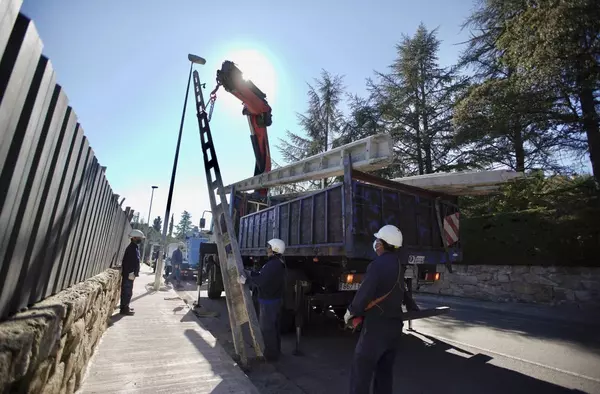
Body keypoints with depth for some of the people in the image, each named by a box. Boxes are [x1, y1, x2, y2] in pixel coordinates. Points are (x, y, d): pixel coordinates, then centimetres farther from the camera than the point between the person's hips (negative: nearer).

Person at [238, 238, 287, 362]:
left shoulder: (273, 264, -26)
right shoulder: (278, 263, 9)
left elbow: (262, 281, -33)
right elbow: (264, 275, 15)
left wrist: (246, 280, -23)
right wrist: (250, 274, 10)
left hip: (268, 301, -10)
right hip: (276, 299, 10)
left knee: (267, 328, 3)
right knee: (274, 326, 21)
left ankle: (271, 355, 14)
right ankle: (276, 351, 35)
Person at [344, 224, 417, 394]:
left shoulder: (377, 265, -20)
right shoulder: (398, 266, 7)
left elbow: (364, 294, -23)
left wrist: (350, 312, -5)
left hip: (377, 326, -8)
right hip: (394, 324, 9)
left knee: (361, 371, 2)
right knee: (385, 370, 19)